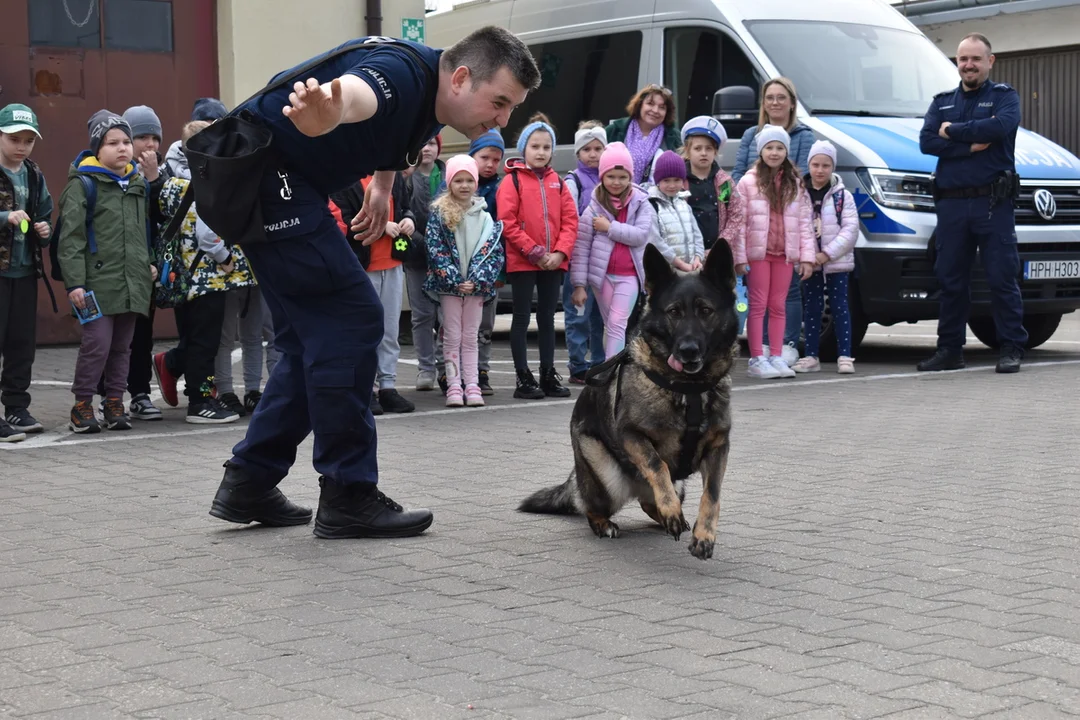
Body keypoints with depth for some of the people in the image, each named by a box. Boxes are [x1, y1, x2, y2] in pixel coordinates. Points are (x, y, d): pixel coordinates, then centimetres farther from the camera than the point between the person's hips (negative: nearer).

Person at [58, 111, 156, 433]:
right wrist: (74, 282, -14)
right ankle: (82, 406, 2)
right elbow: (71, 237, -9)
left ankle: (114, 404, 19)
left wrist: (148, 263, 19)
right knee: (97, 343, -10)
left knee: (122, 346, 10)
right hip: (98, 281, -6)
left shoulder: (138, 183, 14)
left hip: (133, 282, 6)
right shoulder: (83, 184, -6)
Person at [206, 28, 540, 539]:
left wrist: (382, 189, 26)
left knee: (313, 334, 12)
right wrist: (328, 110, -73)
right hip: (265, 168, -11)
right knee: (350, 318, -12)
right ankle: (348, 497, -7)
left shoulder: (431, 102, 5)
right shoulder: (405, 75, -25)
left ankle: (248, 483, 16)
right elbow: (354, 91, -52)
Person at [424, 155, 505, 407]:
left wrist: (477, 280, -11)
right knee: (452, 336, 2)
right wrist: (455, 280, -15)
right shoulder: (439, 213, -2)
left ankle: (472, 385, 7)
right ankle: (453, 386, 3)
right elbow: (435, 250, -8)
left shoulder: (485, 214, 4)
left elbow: (496, 251, 1)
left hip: (476, 285, 2)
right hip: (448, 284, -2)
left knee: (471, 337, 7)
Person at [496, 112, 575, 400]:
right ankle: (523, 378, 5)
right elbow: (507, 223, -11)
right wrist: (535, 252, -15)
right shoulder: (512, 181, -4)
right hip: (522, 263, -5)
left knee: (547, 317, 11)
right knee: (522, 318, 2)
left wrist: (560, 252, -9)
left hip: (553, 263, 5)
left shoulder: (557, 182, 10)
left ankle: (548, 375, 18)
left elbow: (570, 220, 6)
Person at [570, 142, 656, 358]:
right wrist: (579, 284, -7)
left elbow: (641, 235, -13)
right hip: (602, 274, 1)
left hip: (629, 275, -1)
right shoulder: (595, 206, -1)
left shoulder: (640, 204, 1)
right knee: (610, 326, 8)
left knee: (617, 324, -9)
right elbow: (581, 245, -3)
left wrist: (610, 227, -14)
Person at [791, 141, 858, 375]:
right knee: (811, 309, 7)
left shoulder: (842, 196, -1)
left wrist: (827, 254, -14)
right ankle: (811, 357, 13)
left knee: (840, 308, 0)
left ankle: (844, 356, 2)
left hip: (837, 263, -2)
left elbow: (850, 229, -6)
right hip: (809, 264, 2)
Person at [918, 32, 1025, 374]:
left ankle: (1012, 348, 2)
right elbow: (926, 141, 0)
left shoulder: (1004, 96, 6)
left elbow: (1000, 127, -17)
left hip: (993, 203, -4)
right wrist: (972, 145, -10)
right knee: (951, 280, 6)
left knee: (1002, 278, -4)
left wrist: (952, 131, -10)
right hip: (951, 203, 4)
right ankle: (950, 349, 14)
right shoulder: (942, 102, 17)